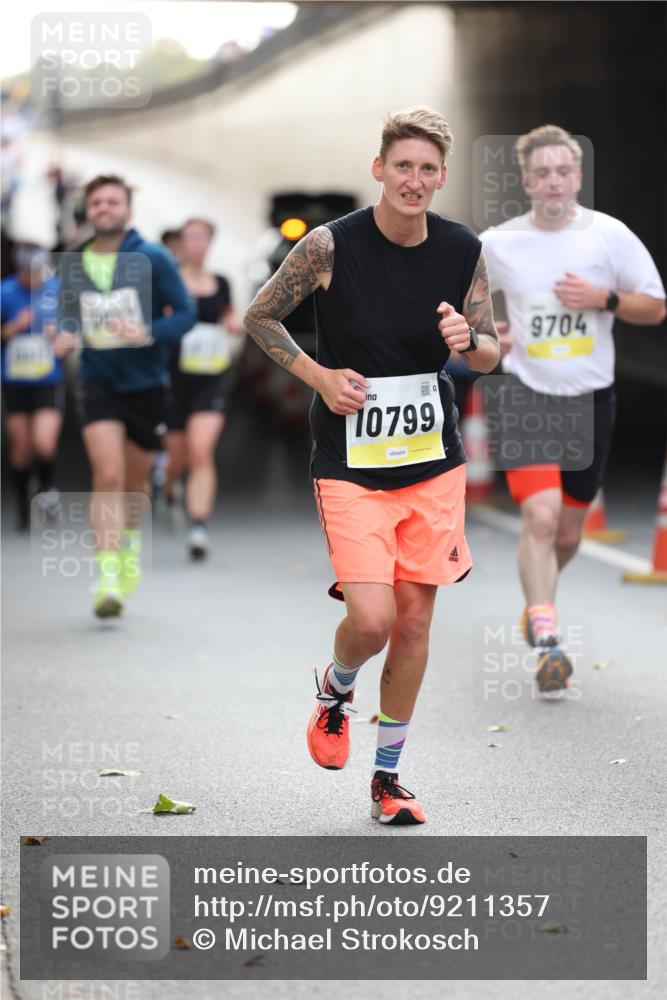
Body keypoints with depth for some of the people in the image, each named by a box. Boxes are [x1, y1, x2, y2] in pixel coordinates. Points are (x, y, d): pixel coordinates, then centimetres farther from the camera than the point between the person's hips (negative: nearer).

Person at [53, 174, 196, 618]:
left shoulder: (152, 259, -7)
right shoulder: (72, 264, 2)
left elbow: (186, 313, -6)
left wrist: (148, 334, -23)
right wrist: (65, 336, -7)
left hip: (146, 383, 0)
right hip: (98, 382, 0)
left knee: (136, 478, 14)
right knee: (108, 474, -17)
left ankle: (130, 539, 46)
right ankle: (107, 577, -16)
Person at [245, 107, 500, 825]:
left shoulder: (463, 250, -1)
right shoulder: (331, 245, -11)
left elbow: (490, 354, 9)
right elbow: (259, 316, 2)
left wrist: (467, 341, -14)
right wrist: (320, 375, -10)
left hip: (434, 462, 4)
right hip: (351, 464, -4)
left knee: (414, 620, 6)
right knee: (371, 618, -15)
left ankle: (387, 777, 21)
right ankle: (334, 690, 22)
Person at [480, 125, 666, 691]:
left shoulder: (610, 235, -3)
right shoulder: (497, 244, -2)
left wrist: (604, 298, -15)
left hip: (591, 398, 2)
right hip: (526, 394, -2)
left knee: (568, 532, 11)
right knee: (541, 514, -21)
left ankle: (537, 602, 42)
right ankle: (547, 643, -20)